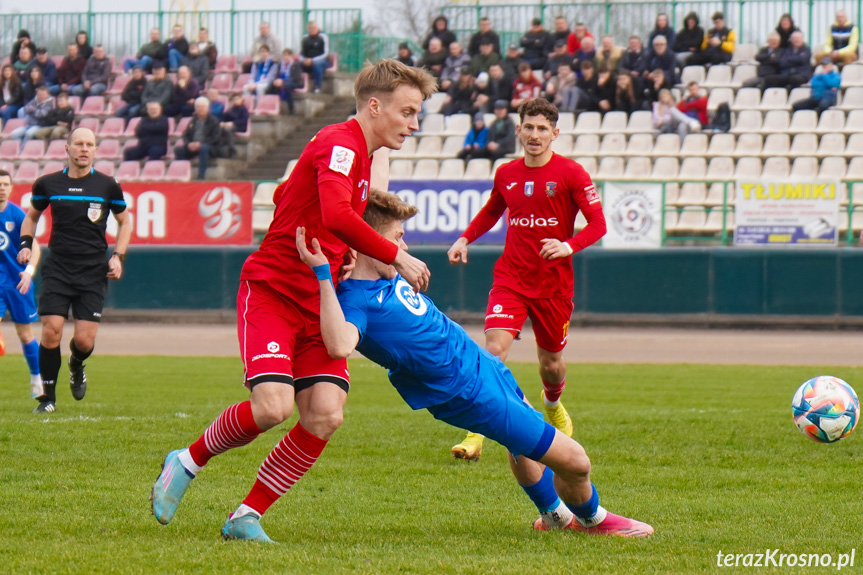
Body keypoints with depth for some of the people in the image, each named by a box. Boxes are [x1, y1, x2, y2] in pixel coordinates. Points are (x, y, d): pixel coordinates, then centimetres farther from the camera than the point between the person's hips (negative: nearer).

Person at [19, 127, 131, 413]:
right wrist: (25, 244, 3)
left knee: (84, 341, -8)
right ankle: (48, 397, 5)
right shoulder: (47, 184, 3)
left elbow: (124, 222, 14)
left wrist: (118, 256, 1)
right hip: (57, 269, 0)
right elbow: (32, 216, 20)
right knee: (51, 332, -12)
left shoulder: (108, 186, 0)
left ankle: (76, 366, 30)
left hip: (93, 272, 0)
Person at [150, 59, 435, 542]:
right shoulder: (340, 143, -14)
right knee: (273, 407, -23)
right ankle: (188, 462, 5)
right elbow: (336, 216, -31)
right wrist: (397, 258, -24)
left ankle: (247, 518, 1)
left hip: (317, 303, 9)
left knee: (325, 415, -9)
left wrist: (342, 256, 12)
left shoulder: (361, 157, 16)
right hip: (271, 290, -9)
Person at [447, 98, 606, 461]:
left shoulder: (571, 173, -7)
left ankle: (552, 405, 48)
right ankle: (476, 436, -19)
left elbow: (598, 223, -9)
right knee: (494, 349, -18)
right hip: (510, 277, 1)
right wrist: (465, 239, 10)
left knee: (551, 363, 12)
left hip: (554, 281, -1)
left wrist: (569, 246, -26)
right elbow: (491, 212, 25)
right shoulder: (506, 174, 5)